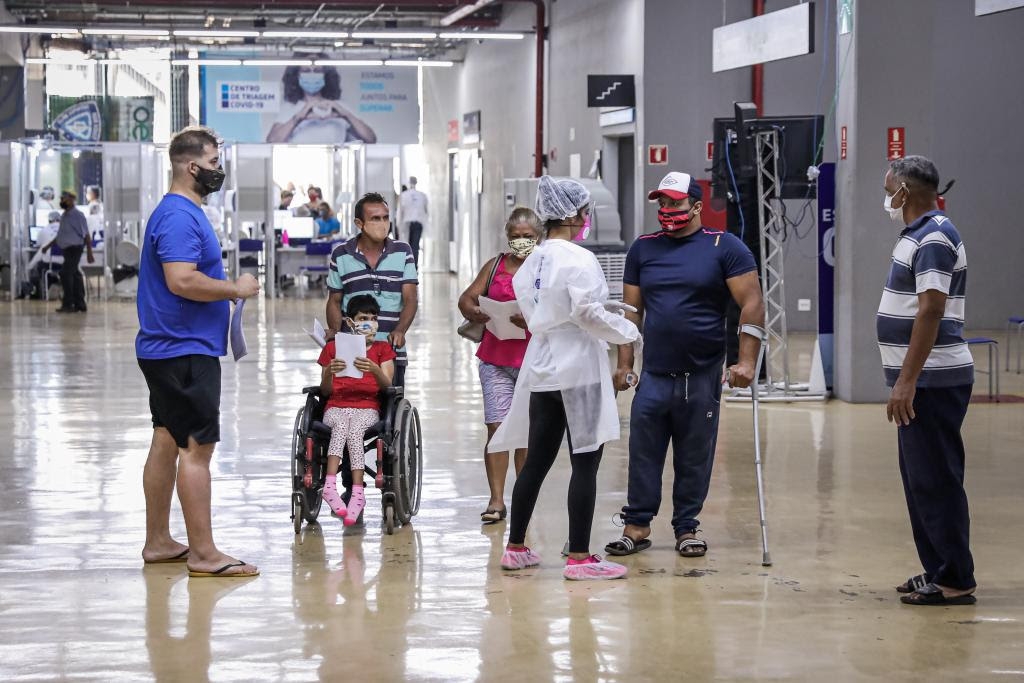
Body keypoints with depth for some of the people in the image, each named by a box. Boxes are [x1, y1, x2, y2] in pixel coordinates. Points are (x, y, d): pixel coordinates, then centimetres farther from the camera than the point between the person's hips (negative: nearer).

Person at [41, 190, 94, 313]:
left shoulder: (78, 215, -10)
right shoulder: (64, 216, 14)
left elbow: (86, 235, -12)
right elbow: (60, 235, 25)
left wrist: (89, 253, -16)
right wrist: (48, 246, 20)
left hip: (75, 248, -8)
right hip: (66, 249, 8)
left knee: (66, 274, -16)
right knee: (75, 276, 10)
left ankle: (68, 304, -15)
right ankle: (79, 305, 15)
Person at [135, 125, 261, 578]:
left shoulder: (182, 212, 17)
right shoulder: (179, 216, -17)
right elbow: (182, 280, -27)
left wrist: (229, 289, 13)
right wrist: (237, 289, -16)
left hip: (169, 349, 11)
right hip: (185, 351, -11)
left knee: (167, 441, 14)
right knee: (197, 447, -9)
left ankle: (158, 542, 21)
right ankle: (203, 554, -8)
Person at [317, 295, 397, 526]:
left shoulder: (382, 349, 15)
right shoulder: (332, 348, 16)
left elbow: (386, 386, -1)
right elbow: (325, 391, 8)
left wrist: (374, 370, -22)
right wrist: (329, 372, -14)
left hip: (368, 408, 0)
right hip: (336, 407, 0)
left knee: (354, 427, -35)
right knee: (341, 423, -36)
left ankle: (357, 493, -46)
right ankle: (330, 485, -50)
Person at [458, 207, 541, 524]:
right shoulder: (495, 265, 14)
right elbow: (467, 298, 8)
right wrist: (474, 313, -14)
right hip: (495, 358, 2)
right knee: (496, 427, -5)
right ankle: (496, 501, -4)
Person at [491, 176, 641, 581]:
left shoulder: (530, 263, 11)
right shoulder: (578, 259, -13)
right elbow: (589, 313, -17)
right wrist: (629, 332, -2)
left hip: (541, 370, 8)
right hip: (577, 369, -8)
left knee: (536, 461, 14)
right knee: (585, 463, -4)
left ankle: (515, 548, 20)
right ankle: (579, 558, -4)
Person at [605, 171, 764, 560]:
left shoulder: (724, 248, -1)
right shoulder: (643, 249, 10)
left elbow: (752, 304, -5)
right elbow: (631, 311, 12)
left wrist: (747, 361, -12)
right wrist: (624, 364, 5)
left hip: (702, 377, -2)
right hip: (654, 375, 2)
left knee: (695, 458, 5)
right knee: (643, 454, 0)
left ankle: (686, 528, 15)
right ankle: (637, 526, 8)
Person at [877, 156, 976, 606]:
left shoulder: (934, 239, -16)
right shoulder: (919, 236, 16)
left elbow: (931, 311, -23)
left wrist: (907, 381, -25)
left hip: (933, 382, -10)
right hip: (923, 382, 10)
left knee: (935, 481, -7)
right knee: (920, 479, 14)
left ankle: (954, 581, -4)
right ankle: (937, 571, 20)